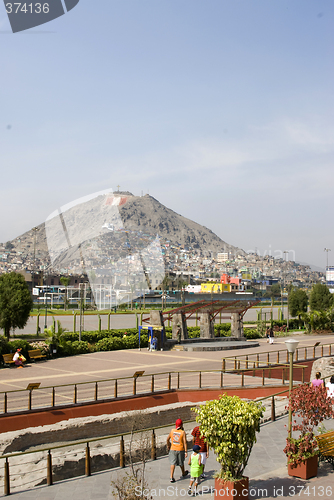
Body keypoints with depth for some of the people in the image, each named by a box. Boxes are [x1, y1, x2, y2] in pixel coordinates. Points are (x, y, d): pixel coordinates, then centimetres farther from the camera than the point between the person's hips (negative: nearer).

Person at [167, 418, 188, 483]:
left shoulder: (172, 431, -3)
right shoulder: (183, 432, -13)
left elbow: (168, 439, 7)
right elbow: (185, 442, -15)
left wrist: (168, 445, 25)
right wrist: (186, 452, -13)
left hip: (173, 449, 2)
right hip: (180, 449, -1)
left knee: (173, 463, 2)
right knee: (181, 462, 18)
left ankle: (171, 477, -8)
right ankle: (183, 473, 41)